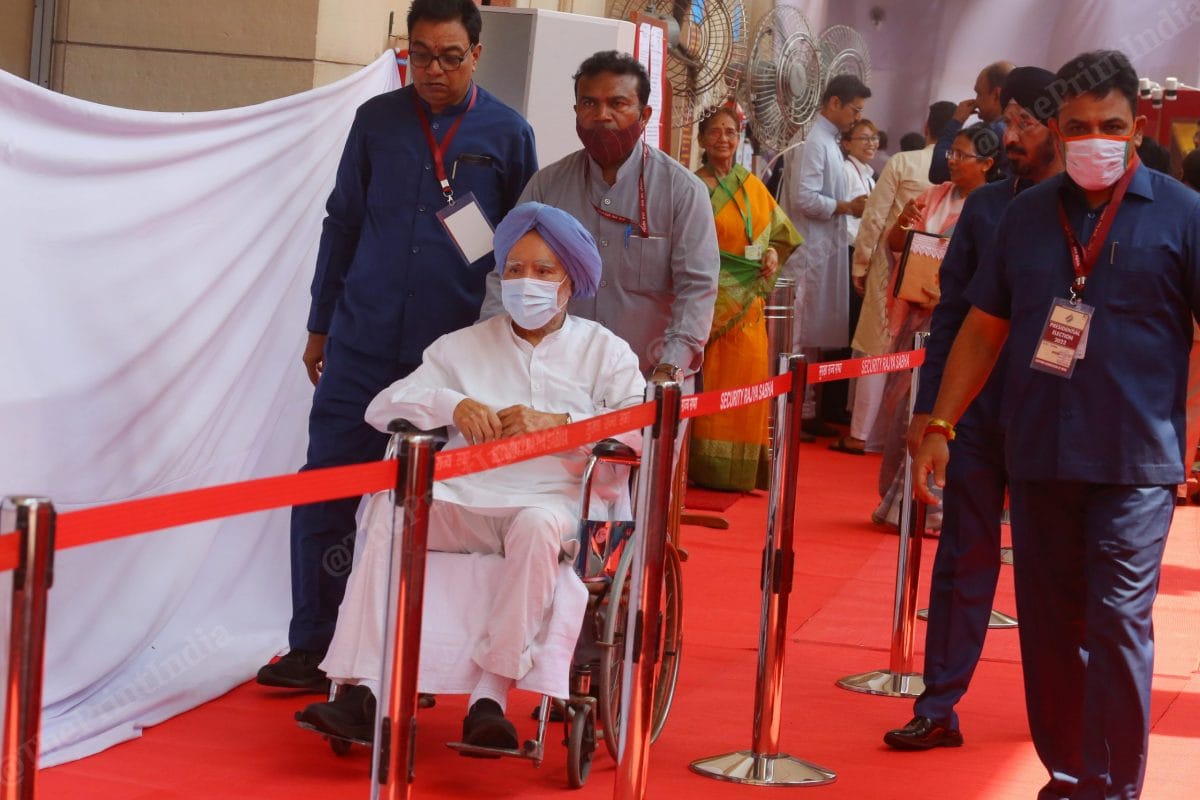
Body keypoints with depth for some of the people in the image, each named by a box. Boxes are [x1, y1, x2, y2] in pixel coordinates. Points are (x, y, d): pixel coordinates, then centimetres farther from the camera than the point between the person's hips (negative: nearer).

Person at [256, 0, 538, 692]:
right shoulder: (376, 121, 7)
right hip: (363, 342, 2)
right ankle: (312, 647, 8)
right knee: (326, 487, -1)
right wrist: (322, 324, 13)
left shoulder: (507, 134, 2)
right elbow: (343, 222, 13)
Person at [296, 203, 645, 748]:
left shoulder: (603, 350, 16)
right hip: (465, 497, 3)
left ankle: (491, 698, -37)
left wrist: (557, 422, -14)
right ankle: (365, 693, -33)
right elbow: (382, 407, 13)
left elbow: (644, 425, -2)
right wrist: (451, 405, -6)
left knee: (536, 525, -38)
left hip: (551, 497, -2)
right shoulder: (464, 346, 23)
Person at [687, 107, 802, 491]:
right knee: (708, 384, -5)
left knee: (746, 380, 2)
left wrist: (773, 252, 1)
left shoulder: (754, 188, 13)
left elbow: (781, 231, 20)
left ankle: (741, 468, 10)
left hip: (747, 300, 4)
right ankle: (704, 467, 1)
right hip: (707, 300, -4)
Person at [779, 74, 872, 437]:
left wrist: (850, 206, 5)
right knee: (802, 336, -5)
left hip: (827, 250, 10)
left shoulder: (830, 143, 16)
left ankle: (805, 410, 19)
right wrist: (847, 207, -15)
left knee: (814, 336, 13)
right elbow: (804, 198, -21)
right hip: (810, 253, -10)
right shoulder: (813, 143, -14)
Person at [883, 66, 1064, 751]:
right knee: (964, 559, 3)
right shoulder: (986, 207, 6)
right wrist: (928, 407, 4)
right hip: (980, 409, 2)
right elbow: (951, 313, 8)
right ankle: (940, 708, 7)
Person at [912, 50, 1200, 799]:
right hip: (1038, 456, 4)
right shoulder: (1028, 213, 10)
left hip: (1136, 462, -4)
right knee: (1047, 623, 9)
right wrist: (940, 425, 8)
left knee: (1118, 620, -9)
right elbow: (985, 326, 14)